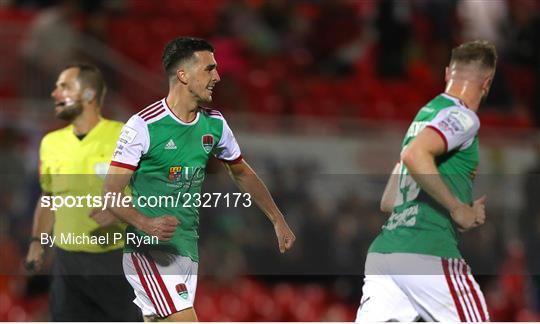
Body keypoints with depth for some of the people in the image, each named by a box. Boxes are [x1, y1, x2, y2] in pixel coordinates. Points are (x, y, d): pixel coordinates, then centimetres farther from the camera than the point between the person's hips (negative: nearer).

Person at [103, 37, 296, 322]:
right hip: (149, 249, -7)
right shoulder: (143, 125, -13)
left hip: (187, 249, 7)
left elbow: (242, 173, 24)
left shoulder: (214, 124, 6)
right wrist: (145, 224, -32)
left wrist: (278, 221, 22)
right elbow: (110, 193, -14)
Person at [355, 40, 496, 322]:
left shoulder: (424, 116, 25)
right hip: (427, 253, -8)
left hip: (381, 251, 8)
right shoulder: (463, 117, -2)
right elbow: (414, 155, -22)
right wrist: (458, 209, -13)